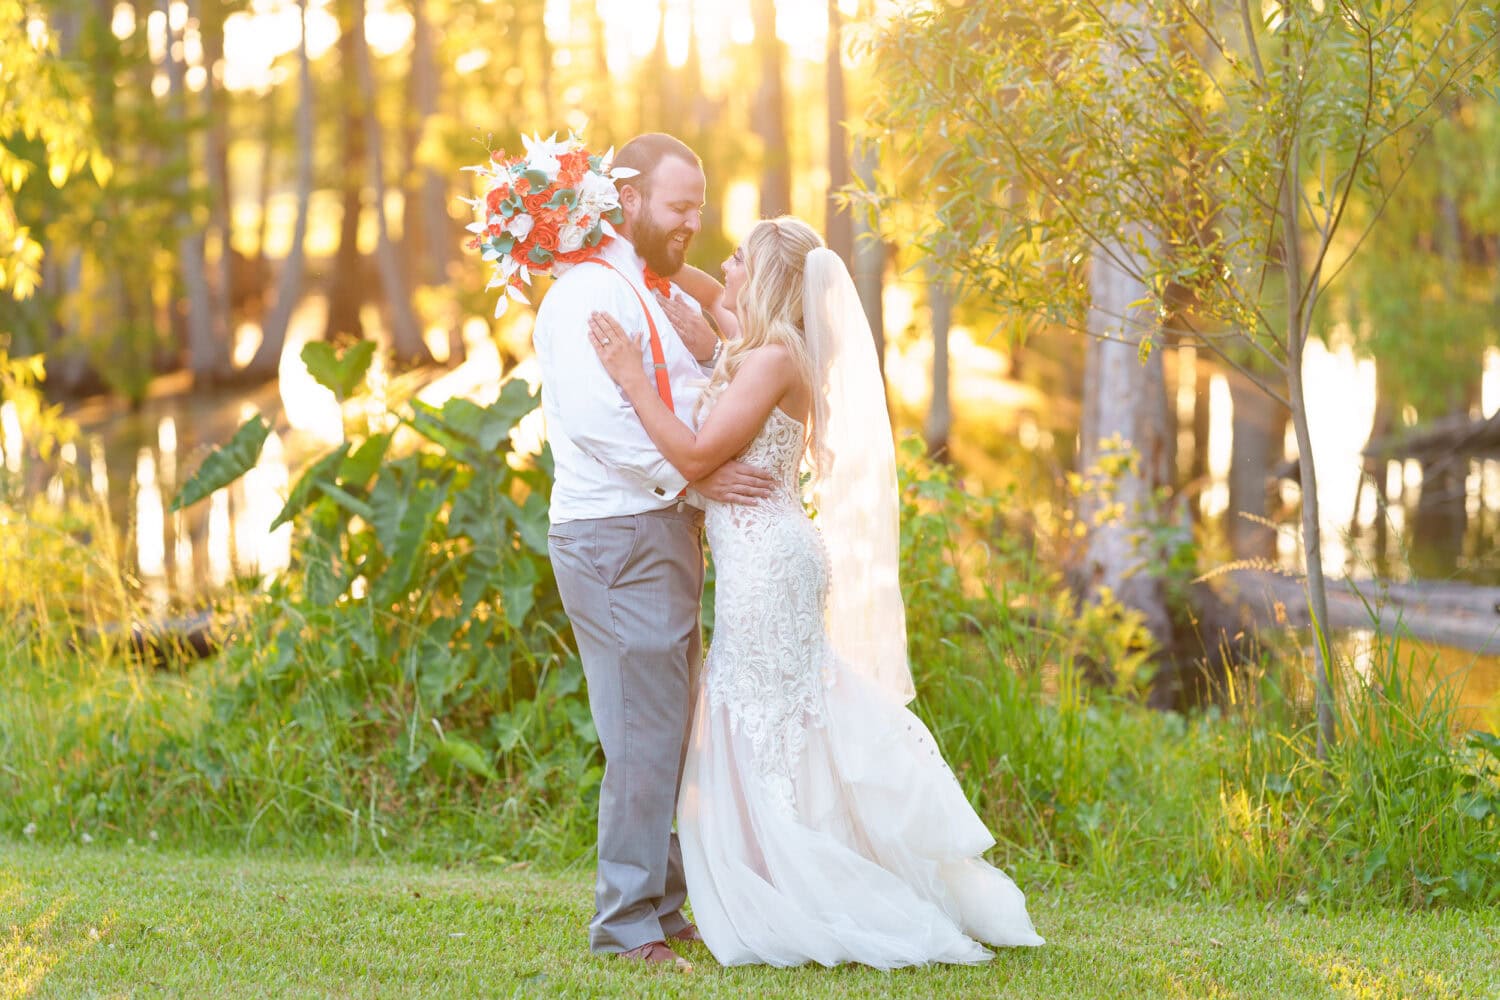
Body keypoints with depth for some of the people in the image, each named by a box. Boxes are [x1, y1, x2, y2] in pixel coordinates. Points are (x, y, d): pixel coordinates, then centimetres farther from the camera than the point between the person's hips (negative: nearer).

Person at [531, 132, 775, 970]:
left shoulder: (655, 295, 20)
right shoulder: (589, 295, -12)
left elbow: (695, 401, 28)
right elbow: (600, 421, -22)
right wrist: (696, 480, -19)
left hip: (666, 534, 10)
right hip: (618, 539, -10)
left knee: (671, 732, 13)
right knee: (645, 736, -9)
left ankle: (664, 908, 21)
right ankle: (629, 923, -3)